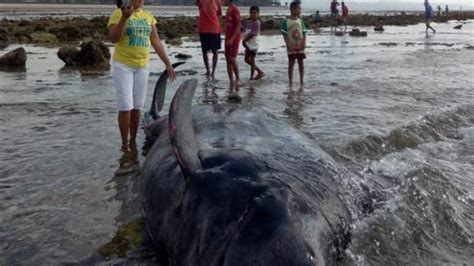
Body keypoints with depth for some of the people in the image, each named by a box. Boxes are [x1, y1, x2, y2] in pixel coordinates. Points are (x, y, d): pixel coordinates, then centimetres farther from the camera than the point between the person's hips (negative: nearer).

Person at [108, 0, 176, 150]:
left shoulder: (148, 15, 7)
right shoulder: (118, 13, -7)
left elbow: (156, 41, 9)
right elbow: (113, 38, -20)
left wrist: (167, 64, 6)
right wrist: (125, 17, -30)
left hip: (142, 66, 4)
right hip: (122, 65, -4)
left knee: (137, 107, 8)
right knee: (125, 106, -5)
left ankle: (133, 142, 20)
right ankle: (124, 144, 6)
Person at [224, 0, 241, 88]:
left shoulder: (235, 10, -13)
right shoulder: (228, 10, 13)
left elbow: (239, 26, -17)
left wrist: (232, 39, -22)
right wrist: (227, 39, 17)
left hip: (234, 39, -8)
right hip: (228, 39, 8)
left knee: (232, 59, -11)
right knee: (228, 60, 6)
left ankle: (237, 79, 6)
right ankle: (231, 82, 10)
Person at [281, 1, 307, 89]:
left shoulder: (300, 21, 5)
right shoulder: (286, 21, -7)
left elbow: (304, 33, 5)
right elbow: (285, 34, -9)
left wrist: (303, 43, -9)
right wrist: (288, 45, -17)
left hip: (300, 46, 3)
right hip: (291, 47, -3)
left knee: (301, 62, 6)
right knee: (291, 64, 3)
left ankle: (301, 82, 14)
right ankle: (290, 82, 10)